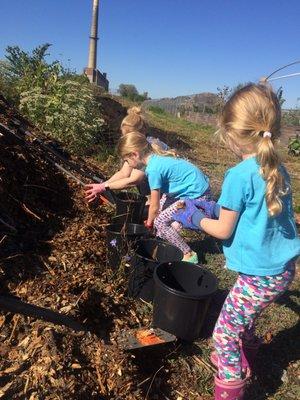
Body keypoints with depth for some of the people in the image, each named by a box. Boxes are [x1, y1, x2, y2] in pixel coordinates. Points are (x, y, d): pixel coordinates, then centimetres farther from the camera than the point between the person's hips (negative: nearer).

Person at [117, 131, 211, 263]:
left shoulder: (154, 169, -22)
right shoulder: (156, 157, 4)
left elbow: (154, 207, -12)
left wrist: (149, 224, 4)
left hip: (196, 195, -10)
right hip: (198, 185, 10)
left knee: (160, 221, -7)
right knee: (162, 206, 17)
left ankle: (188, 255, 2)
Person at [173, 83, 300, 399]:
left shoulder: (239, 175, -23)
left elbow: (224, 230, -14)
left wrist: (196, 218, 3)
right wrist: (214, 207, 12)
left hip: (260, 275, -9)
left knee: (224, 333, 9)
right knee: (243, 321, 29)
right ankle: (242, 363, 53)